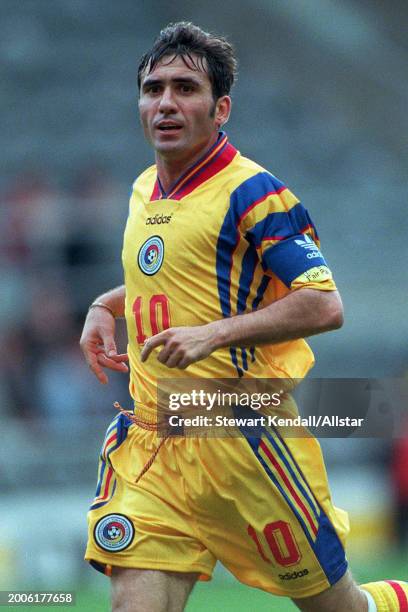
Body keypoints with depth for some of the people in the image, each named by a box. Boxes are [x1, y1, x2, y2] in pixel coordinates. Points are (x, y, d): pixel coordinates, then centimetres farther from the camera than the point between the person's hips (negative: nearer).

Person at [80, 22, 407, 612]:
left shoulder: (251, 192, -9)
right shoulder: (145, 191, 14)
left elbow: (324, 306, -16)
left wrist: (213, 333, -24)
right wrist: (104, 307, 16)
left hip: (244, 436, -6)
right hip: (152, 443, 6)